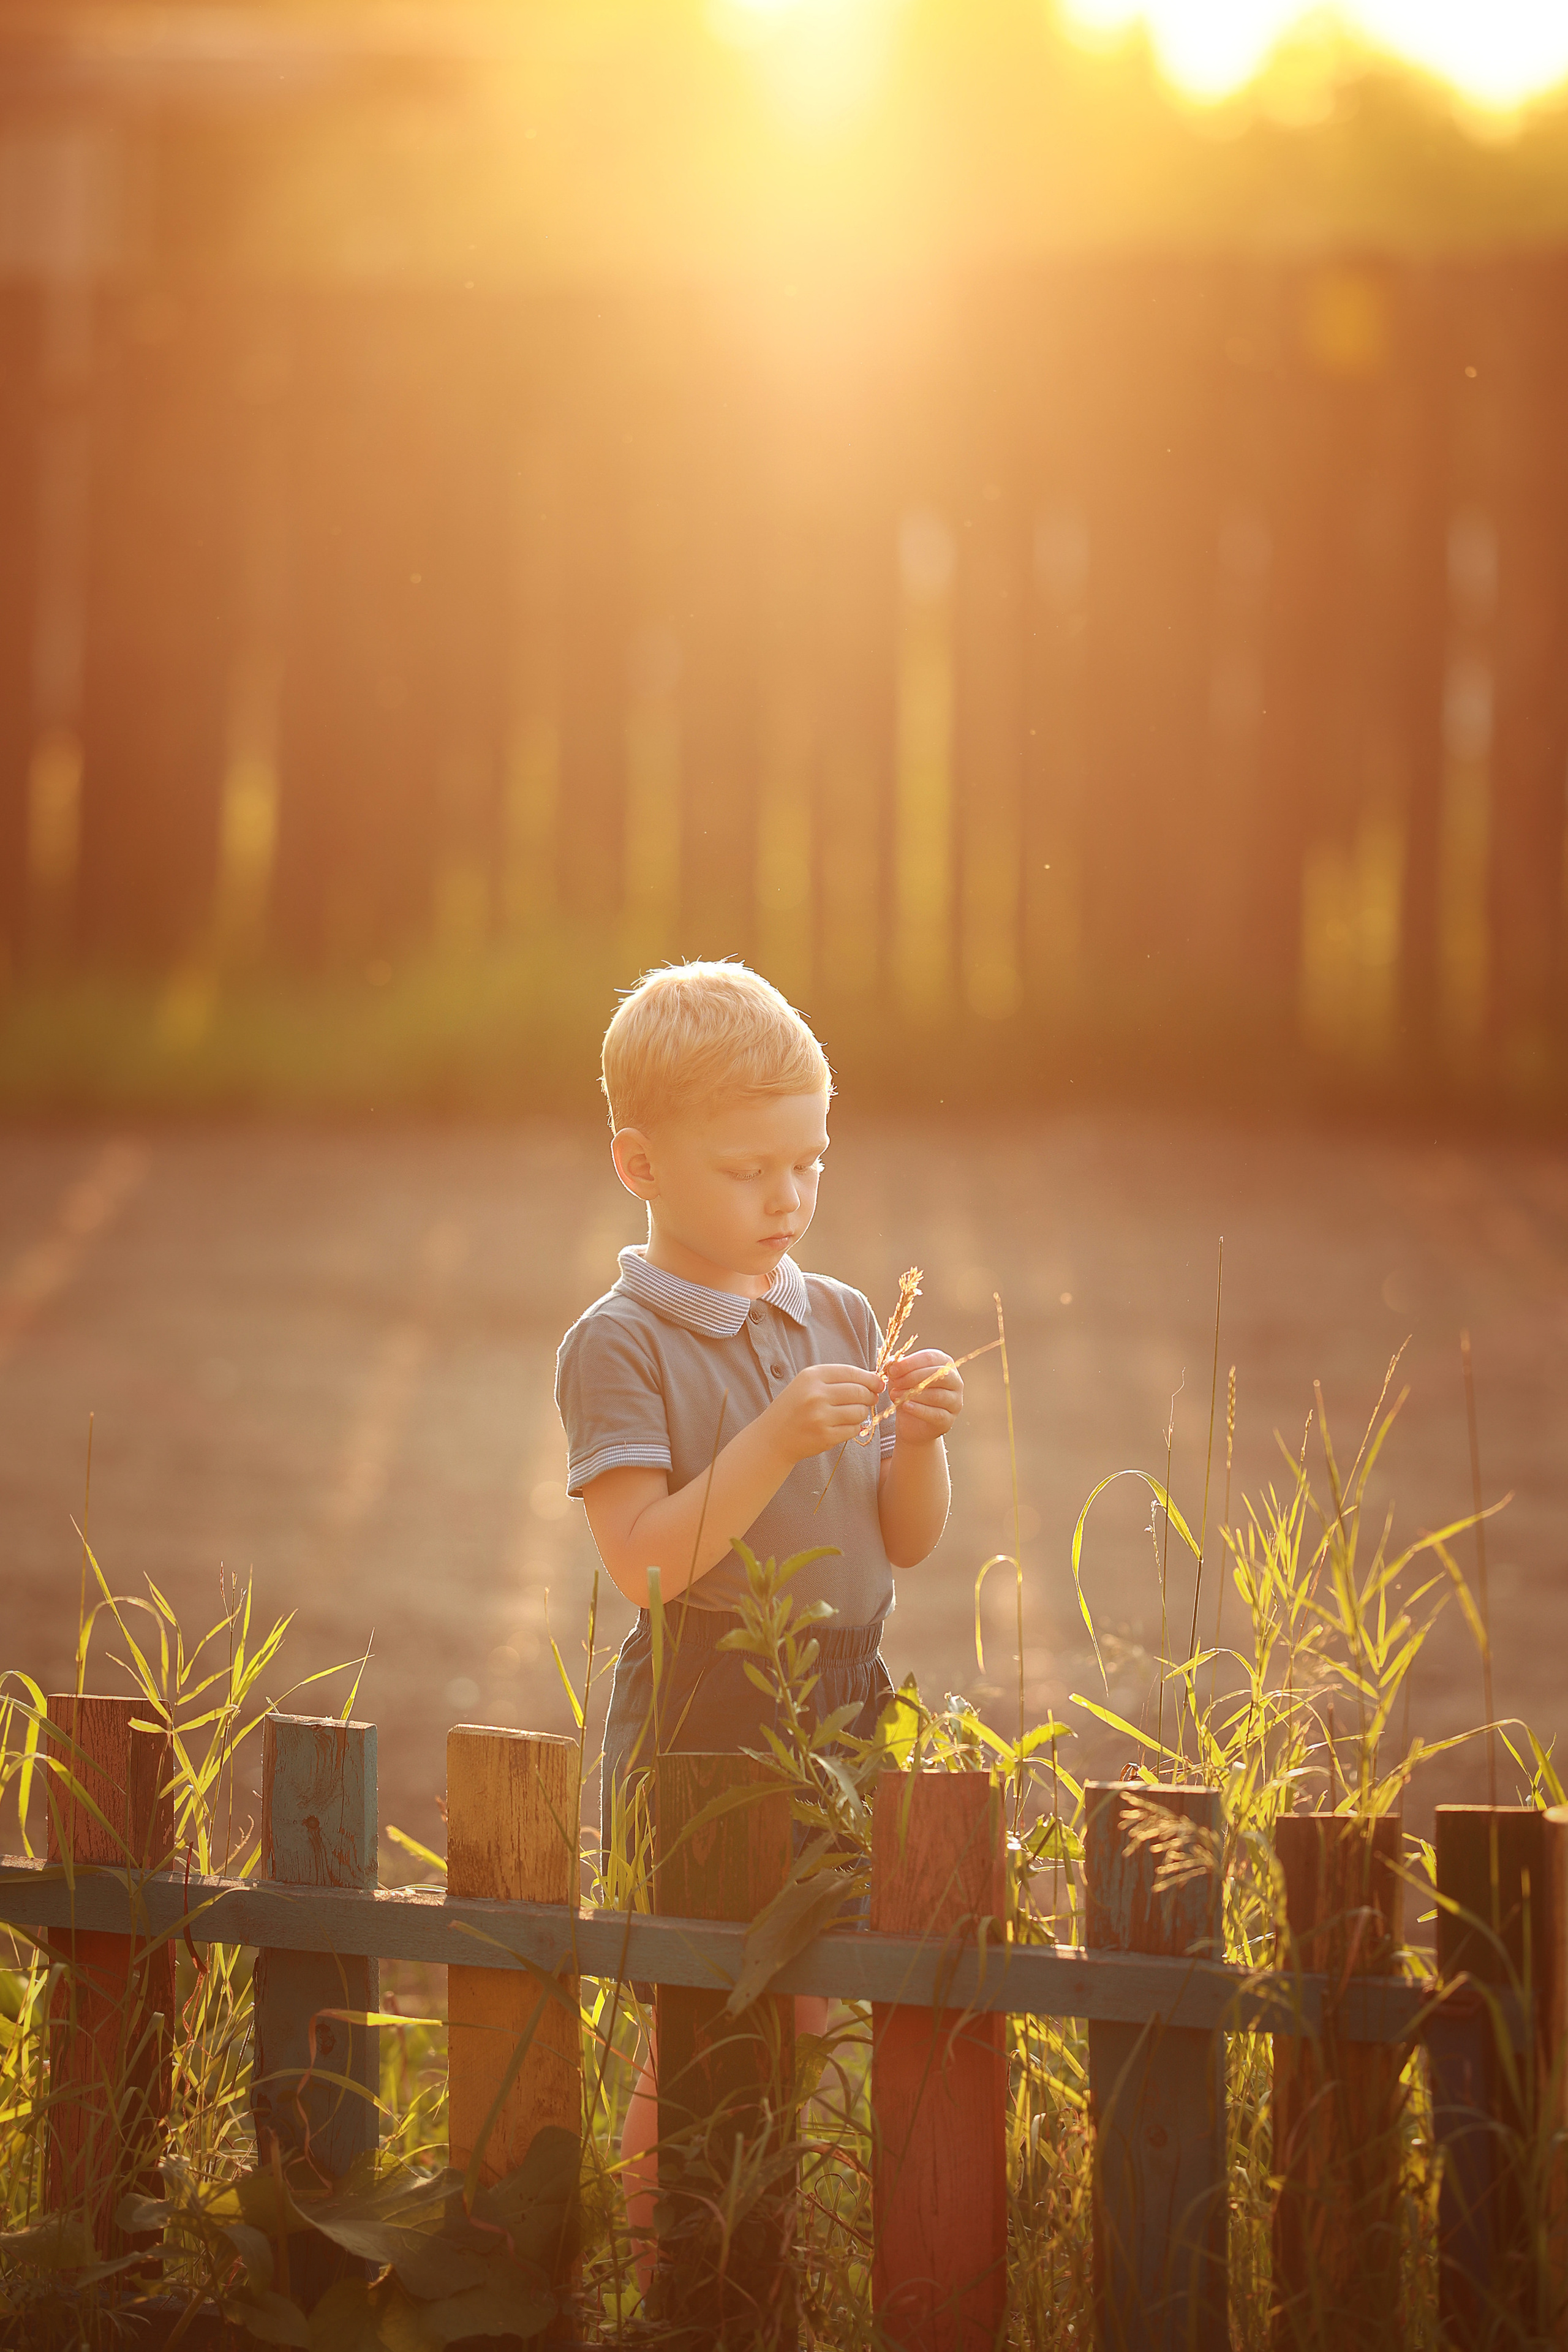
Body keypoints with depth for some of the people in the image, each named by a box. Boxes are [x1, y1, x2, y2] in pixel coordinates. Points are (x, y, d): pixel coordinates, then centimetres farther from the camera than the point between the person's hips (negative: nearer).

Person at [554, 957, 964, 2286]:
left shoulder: (841, 1321, 9)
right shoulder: (620, 1345, -9)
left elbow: (905, 1545, 12)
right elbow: (645, 1561, -18)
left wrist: (917, 1440, -8)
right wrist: (777, 1441, -26)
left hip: (840, 1713, 6)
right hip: (699, 1718, -6)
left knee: (809, 2008, 9)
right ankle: (655, 2263, 8)